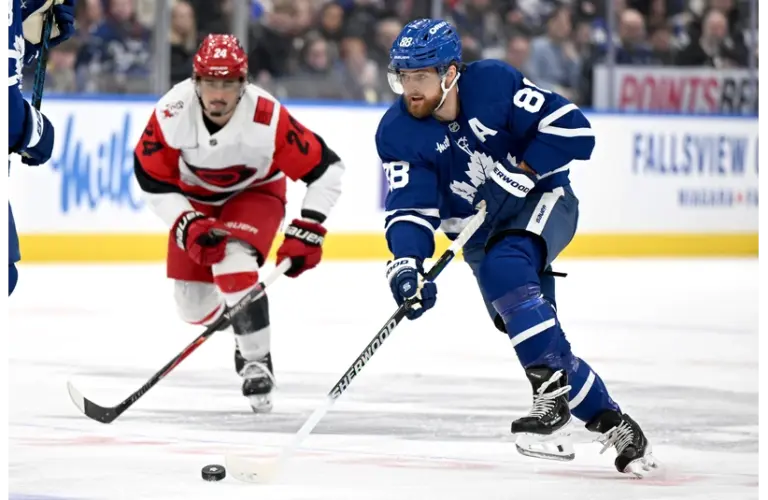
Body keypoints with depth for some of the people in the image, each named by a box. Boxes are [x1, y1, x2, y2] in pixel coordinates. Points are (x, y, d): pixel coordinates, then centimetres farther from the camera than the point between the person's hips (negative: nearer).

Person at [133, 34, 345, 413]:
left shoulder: (267, 118, -35)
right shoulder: (172, 114, -30)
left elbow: (326, 168, -25)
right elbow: (153, 182, -17)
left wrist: (307, 231, -29)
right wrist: (187, 225, -30)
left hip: (255, 193, -3)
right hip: (195, 198, 3)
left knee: (234, 264, -31)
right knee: (194, 306, 4)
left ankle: (257, 362, -19)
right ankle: (243, 324, 38)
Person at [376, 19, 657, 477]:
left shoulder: (494, 84, -20)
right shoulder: (398, 133, -11)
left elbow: (572, 127, -19)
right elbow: (411, 208, -18)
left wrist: (522, 171, -28)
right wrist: (405, 264, -35)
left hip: (541, 199, -5)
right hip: (480, 231, 5)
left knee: (504, 270, -34)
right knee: (533, 335, -3)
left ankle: (554, 401, -33)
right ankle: (611, 423, 11)